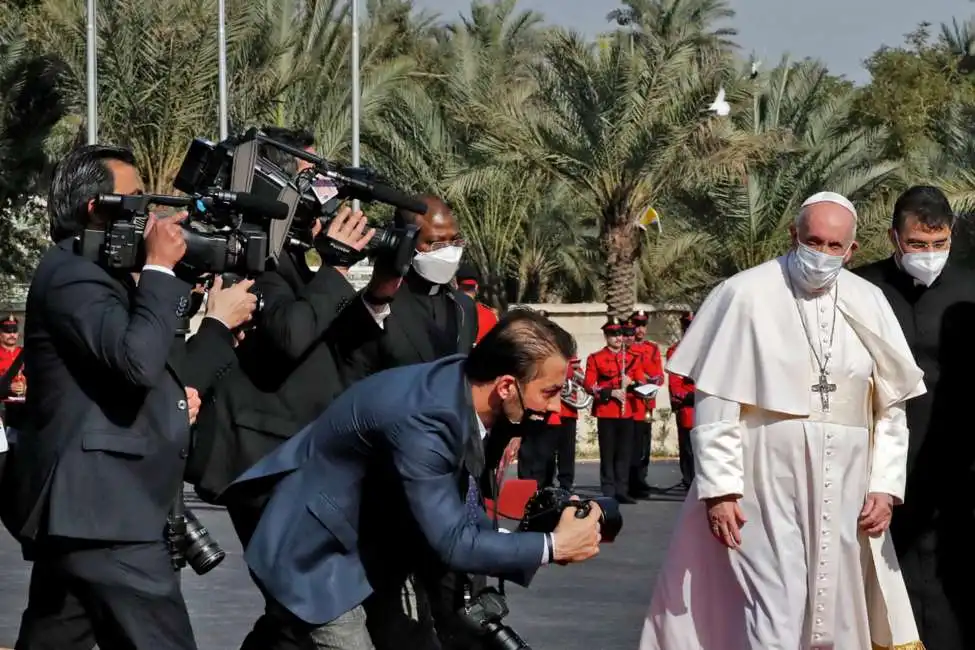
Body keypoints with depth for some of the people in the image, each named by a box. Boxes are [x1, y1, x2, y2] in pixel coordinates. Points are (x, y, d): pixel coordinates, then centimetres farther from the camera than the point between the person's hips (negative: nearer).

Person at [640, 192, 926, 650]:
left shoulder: (869, 304, 5)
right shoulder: (746, 295, -7)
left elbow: (891, 406, 10)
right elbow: (714, 402, -7)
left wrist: (885, 486, 3)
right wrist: (720, 489, -10)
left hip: (844, 486, 4)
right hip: (767, 477, -4)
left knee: (835, 612, 10)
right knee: (775, 612, -8)